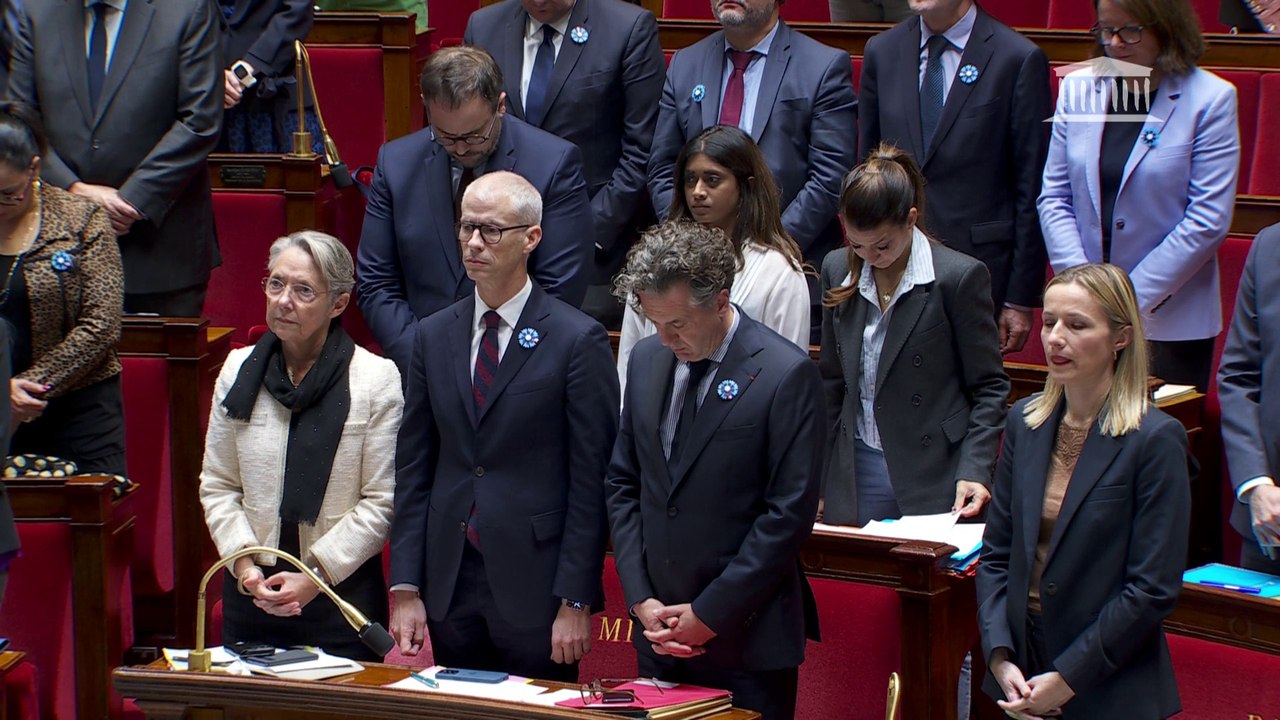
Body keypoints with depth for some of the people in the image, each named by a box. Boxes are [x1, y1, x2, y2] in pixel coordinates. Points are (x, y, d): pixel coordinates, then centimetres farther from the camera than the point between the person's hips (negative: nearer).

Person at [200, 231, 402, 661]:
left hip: (343, 590, -3)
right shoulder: (239, 369, 6)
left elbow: (380, 502, -7)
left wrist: (316, 575, -13)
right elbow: (217, 486, 8)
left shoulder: (376, 379, -5)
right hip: (251, 591, 3)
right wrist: (244, 565, -6)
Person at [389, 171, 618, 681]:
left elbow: (592, 481, -7)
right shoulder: (433, 337, 10)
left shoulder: (577, 340, -6)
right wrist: (405, 589, 3)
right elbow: (414, 468, 10)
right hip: (449, 589, 4)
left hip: (535, 589, -4)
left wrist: (575, 601, -11)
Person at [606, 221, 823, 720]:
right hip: (660, 628, 5)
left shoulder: (786, 374, -11)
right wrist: (640, 599, 1)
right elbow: (623, 486, 12)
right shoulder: (647, 361, 8)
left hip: (746, 639, -5)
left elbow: (790, 514, -13)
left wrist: (710, 614, -12)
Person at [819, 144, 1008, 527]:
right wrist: (816, 481, 12)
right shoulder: (838, 270, 6)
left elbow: (989, 388, -3)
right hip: (854, 477, 4)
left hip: (934, 479, -4)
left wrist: (974, 472, -15)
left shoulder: (960, 276, -9)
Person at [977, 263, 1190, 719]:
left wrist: (1066, 679, -14)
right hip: (1021, 677, 5)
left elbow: (1154, 590, -14)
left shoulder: (1156, 440, -12)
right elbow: (996, 554, 7)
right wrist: (1000, 658, -6)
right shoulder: (1025, 422, 5)